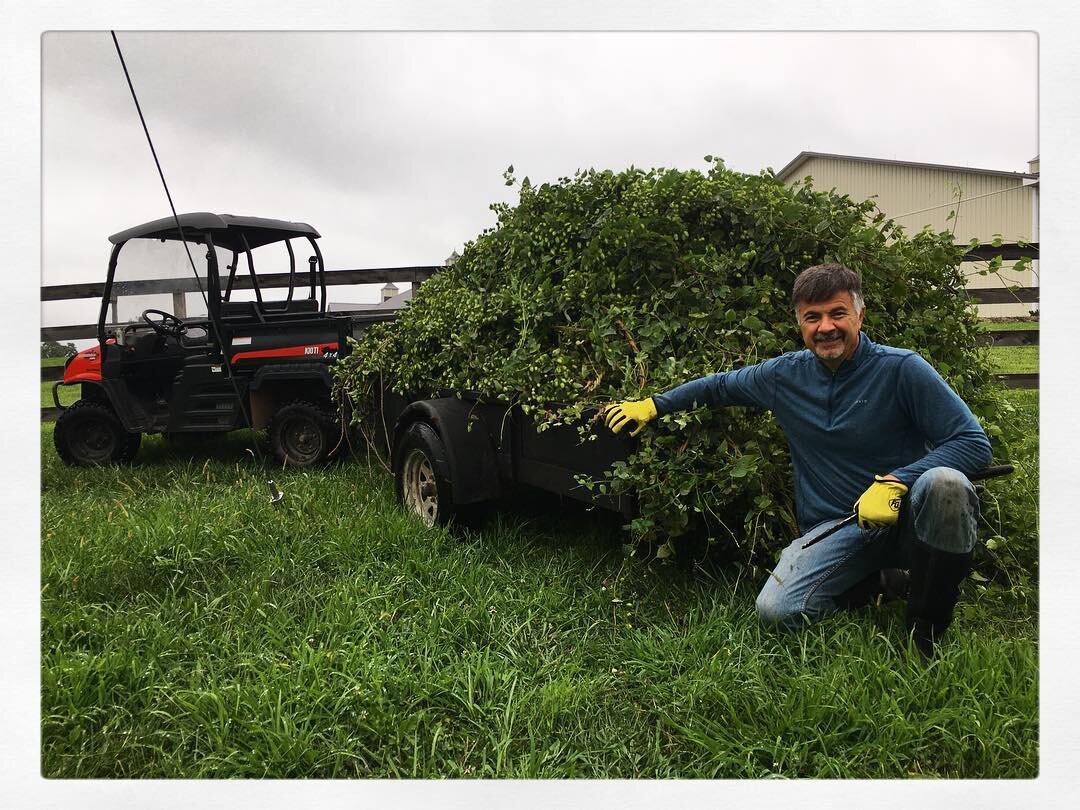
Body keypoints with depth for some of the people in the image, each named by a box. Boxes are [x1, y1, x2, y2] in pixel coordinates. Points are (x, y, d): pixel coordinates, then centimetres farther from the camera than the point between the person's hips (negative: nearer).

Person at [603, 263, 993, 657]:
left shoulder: (901, 368, -11)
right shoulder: (785, 374, 2)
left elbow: (974, 442, -14)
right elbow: (719, 385, 19)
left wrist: (895, 482, -27)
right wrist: (652, 405, 15)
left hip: (902, 515, -2)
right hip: (833, 529, 2)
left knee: (944, 484, -37)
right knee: (776, 610, -22)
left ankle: (927, 630, -12)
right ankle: (881, 580, 7)